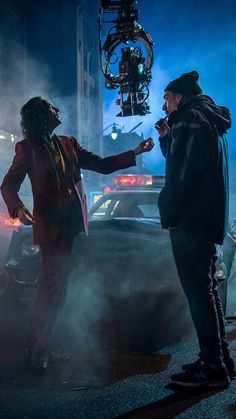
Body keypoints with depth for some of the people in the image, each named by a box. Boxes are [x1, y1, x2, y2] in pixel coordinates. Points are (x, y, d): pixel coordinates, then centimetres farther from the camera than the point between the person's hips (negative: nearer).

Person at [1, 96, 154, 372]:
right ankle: (36, 350, 3)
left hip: (75, 224, 5)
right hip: (51, 225, -5)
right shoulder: (28, 148, 0)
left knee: (57, 287, 7)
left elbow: (102, 165, 16)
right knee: (53, 287, -9)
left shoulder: (68, 144, 15)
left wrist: (135, 153, 8)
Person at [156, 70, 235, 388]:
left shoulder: (189, 120, -10)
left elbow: (181, 175, -18)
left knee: (199, 292, -7)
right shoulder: (210, 120, 21)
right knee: (206, 290, 14)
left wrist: (168, 214, -11)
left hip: (191, 220, -10)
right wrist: (167, 139, 18)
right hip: (209, 219, 10)